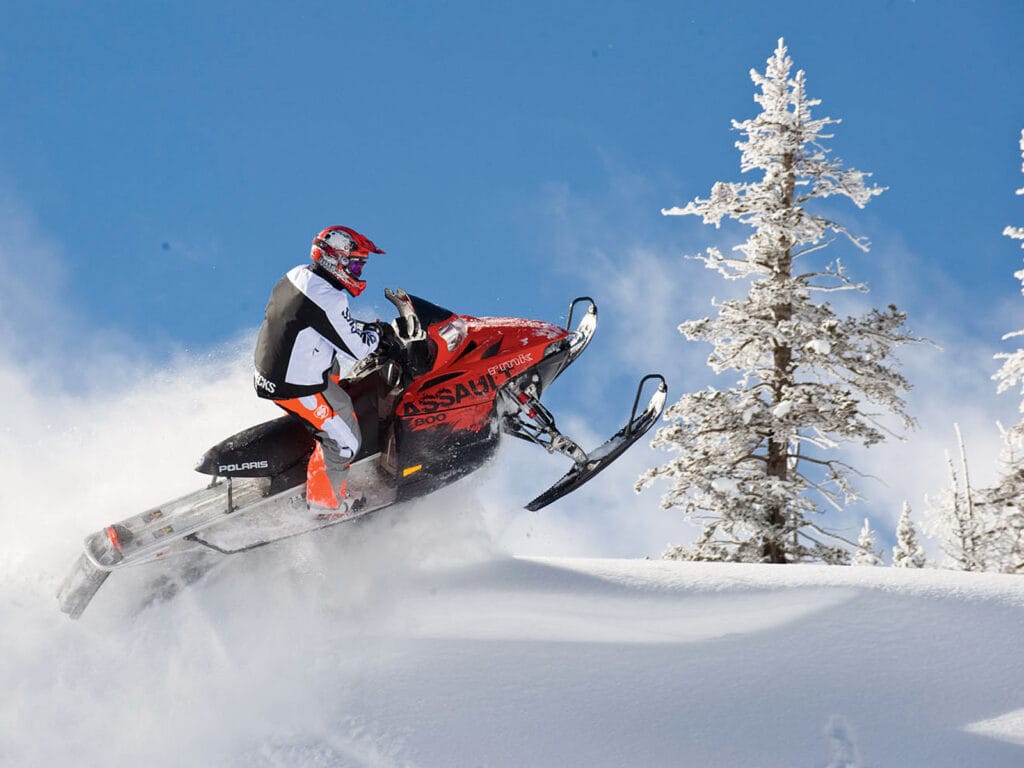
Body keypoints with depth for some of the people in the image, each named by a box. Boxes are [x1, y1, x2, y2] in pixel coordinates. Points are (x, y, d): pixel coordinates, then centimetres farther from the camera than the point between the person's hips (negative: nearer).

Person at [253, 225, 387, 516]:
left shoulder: (297, 275, 4)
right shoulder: (327, 299, -25)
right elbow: (356, 349, -20)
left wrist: (363, 328, 16)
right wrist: (376, 332, -1)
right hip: (298, 387, -10)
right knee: (344, 439, 0)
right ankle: (324, 502, 12)